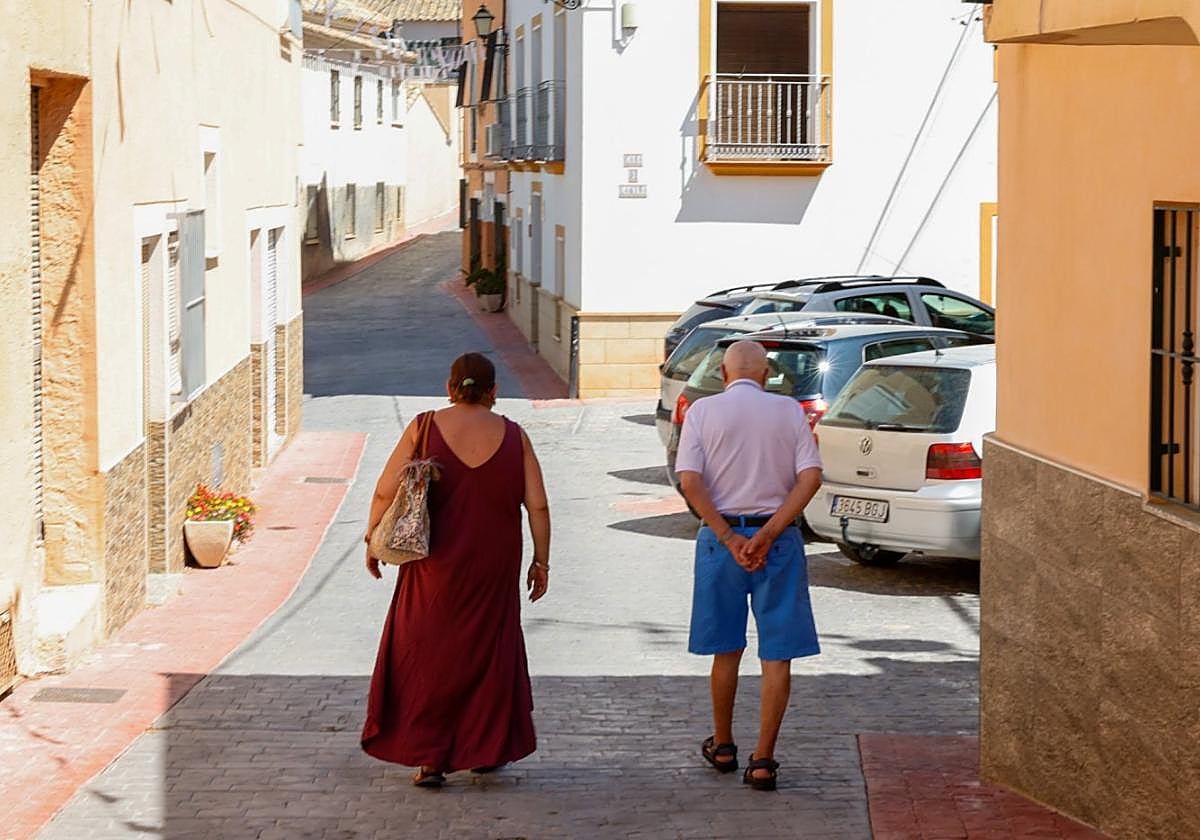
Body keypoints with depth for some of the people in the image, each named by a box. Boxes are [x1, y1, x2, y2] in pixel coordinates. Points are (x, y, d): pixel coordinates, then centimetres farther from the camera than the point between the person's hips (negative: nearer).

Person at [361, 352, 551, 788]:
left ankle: (429, 757, 6)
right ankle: (486, 748, 23)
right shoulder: (514, 437, -2)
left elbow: (386, 493, -8)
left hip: (435, 565, -1)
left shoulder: (424, 429, -6)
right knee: (488, 653, 17)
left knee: (427, 657, 9)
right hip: (494, 568, 1)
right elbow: (538, 507, -2)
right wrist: (541, 561, 7)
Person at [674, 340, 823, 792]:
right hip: (778, 538, -1)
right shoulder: (789, 411, 4)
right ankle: (763, 759, 0)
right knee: (777, 655, 4)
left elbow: (690, 481, -10)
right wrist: (768, 534, -12)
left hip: (720, 536, 1)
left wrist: (729, 538, -10)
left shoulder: (702, 411, 1)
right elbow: (810, 477, -7)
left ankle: (723, 746, 29)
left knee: (726, 650, 16)